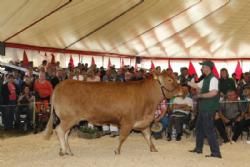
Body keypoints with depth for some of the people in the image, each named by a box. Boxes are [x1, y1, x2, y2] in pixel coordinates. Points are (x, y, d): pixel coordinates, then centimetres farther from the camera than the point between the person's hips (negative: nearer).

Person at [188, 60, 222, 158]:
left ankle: (216, 152, -3)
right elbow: (197, 86, 25)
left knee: (209, 130, -8)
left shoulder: (213, 79, -16)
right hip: (203, 108, 10)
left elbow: (214, 92, -28)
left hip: (209, 109, -10)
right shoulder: (205, 79, 13)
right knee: (199, 127, 19)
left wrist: (200, 95, -20)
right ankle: (198, 148, 32)